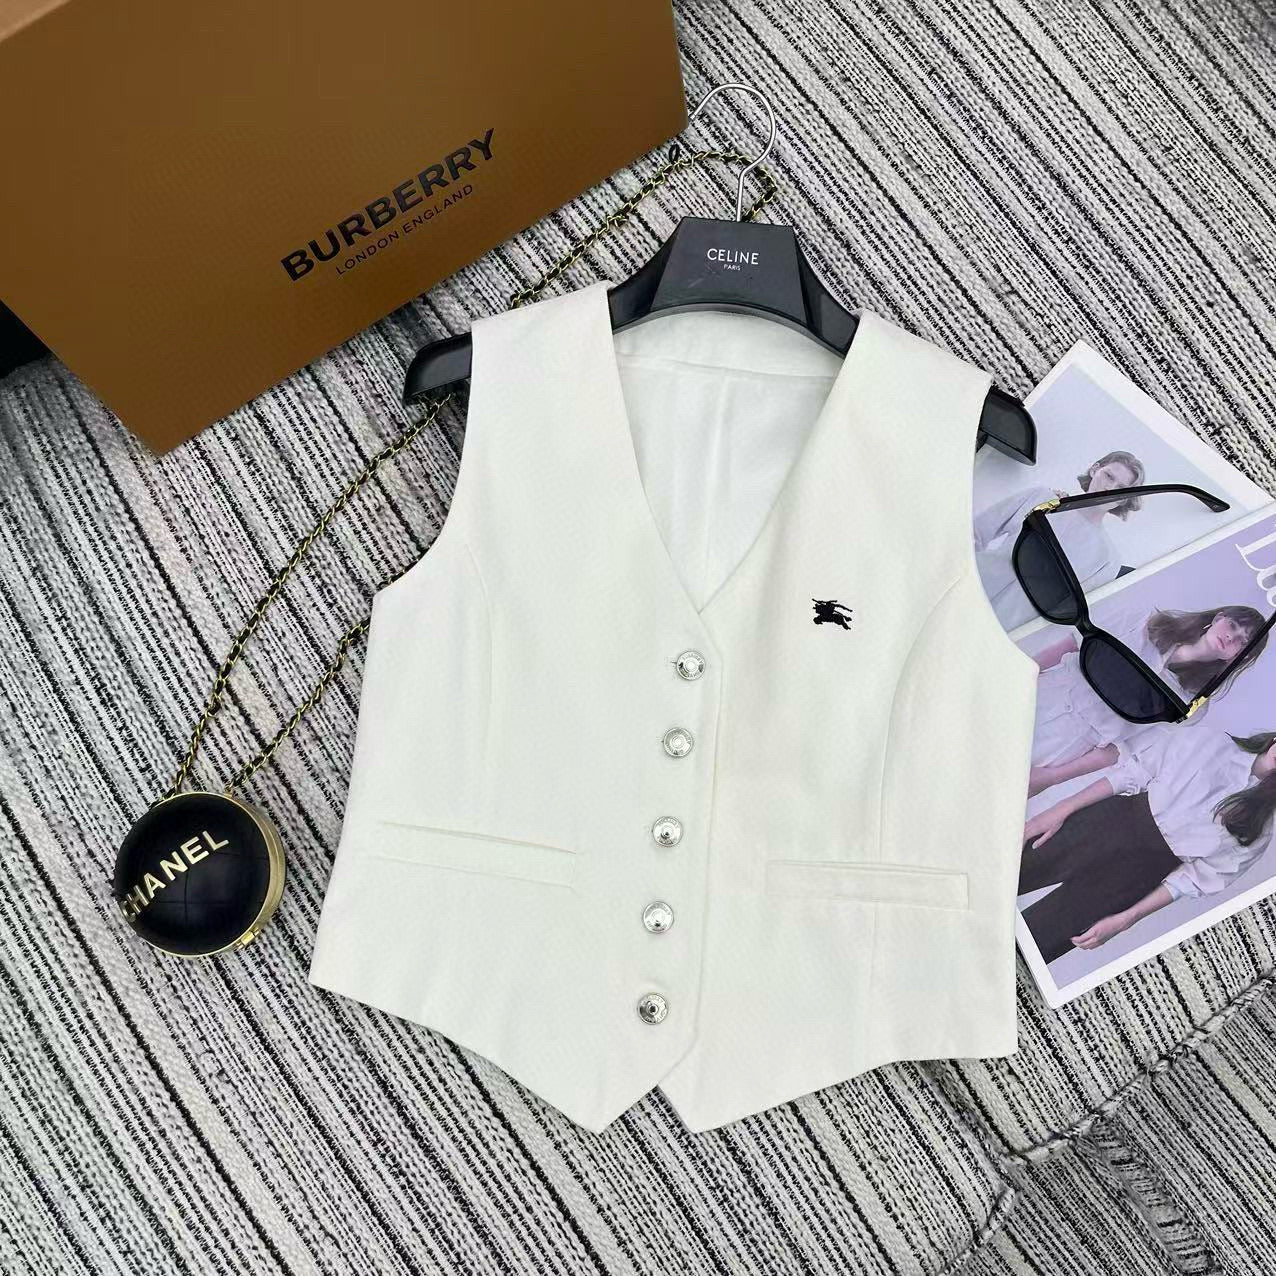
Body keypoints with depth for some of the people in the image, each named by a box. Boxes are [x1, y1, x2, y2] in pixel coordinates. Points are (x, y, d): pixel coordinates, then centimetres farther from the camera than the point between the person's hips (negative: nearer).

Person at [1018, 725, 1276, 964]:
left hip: (1146, 864, -2)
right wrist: (1062, 809, -5)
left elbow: (1197, 877, -3)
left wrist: (1125, 920, -9)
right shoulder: (1210, 740, 2)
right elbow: (1133, 771, 2)